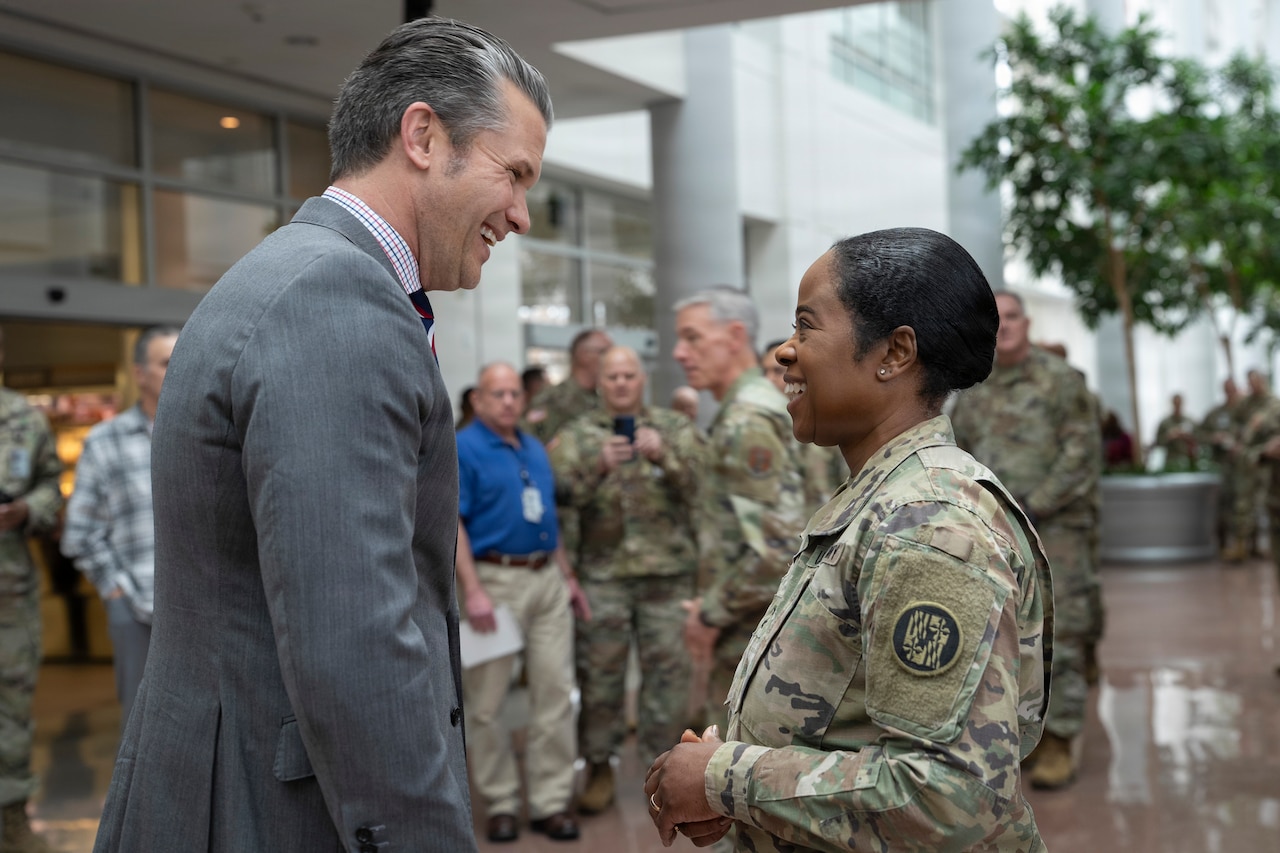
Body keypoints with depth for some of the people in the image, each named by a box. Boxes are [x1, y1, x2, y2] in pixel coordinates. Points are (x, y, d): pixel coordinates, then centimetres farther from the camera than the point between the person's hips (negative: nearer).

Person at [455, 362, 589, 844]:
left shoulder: (535, 449, 15)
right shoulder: (464, 449, -6)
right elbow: (452, 523, -13)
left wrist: (569, 578, 18)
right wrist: (473, 591, -20)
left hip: (548, 580, 6)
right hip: (496, 579, -6)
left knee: (556, 693, 5)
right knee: (487, 701, 2)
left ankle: (552, 800, 12)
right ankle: (500, 803, 13)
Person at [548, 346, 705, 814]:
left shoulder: (676, 428, 9)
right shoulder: (577, 434, 8)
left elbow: (698, 481, -3)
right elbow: (562, 491, -5)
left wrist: (664, 455, -21)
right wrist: (598, 465, -23)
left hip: (667, 570, 0)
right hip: (602, 571, 0)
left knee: (668, 668, 2)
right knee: (598, 671, 4)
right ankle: (599, 767, 17)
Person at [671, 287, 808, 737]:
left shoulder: (746, 421, -18)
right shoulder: (764, 405, 15)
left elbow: (777, 547, -26)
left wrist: (712, 615, -15)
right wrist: (711, 602, 15)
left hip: (752, 635, -10)